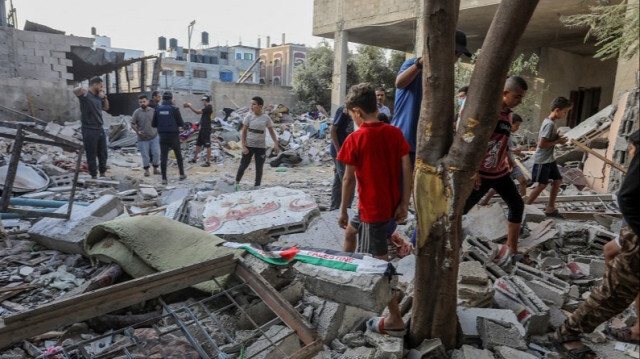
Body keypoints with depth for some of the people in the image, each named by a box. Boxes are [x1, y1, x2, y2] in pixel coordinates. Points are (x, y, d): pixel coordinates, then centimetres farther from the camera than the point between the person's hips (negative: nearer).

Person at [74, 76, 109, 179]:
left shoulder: (98, 97, 14)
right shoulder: (85, 95, -10)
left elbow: (106, 108, 26)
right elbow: (75, 91, -29)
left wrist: (104, 97, 13)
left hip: (100, 129, 8)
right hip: (89, 130, -8)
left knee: (102, 153, 15)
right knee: (91, 155, 1)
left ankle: (102, 173, 29)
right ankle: (94, 175, 9)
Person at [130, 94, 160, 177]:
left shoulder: (153, 111, 2)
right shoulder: (137, 112, -4)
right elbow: (133, 124, 0)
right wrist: (137, 131, -15)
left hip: (154, 137, 1)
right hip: (143, 139, -1)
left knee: (156, 153, 1)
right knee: (145, 155, 5)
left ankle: (155, 169, 19)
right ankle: (146, 170, 21)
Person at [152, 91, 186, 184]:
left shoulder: (157, 109, 0)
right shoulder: (174, 109, -10)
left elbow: (153, 124, 4)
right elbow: (181, 123, -7)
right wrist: (180, 125, 16)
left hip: (162, 136, 2)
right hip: (173, 136, -2)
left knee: (163, 157, 3)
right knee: (178, 155, 16)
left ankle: (164, 179, 0)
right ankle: (182, 174, 23)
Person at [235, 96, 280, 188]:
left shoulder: (266, 118, -3)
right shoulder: (249, 117, -4)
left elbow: (271, 131, 6)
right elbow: (244, 132, -2)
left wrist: (276, 144, -3)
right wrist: (243, 146, -10)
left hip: (261, 146, 1)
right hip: (249, 145, -1)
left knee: (259, 167, 7)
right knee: (243, 165, -1)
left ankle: (257, 186, 17)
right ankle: (236, 183, 13)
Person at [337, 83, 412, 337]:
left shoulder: (355, 139, -13)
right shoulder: (395, 133, 0)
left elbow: (349, 179, -10)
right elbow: (407, 171, -2)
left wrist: (343, 211, 0)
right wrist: (404, 204, 4)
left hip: (371, 207, -6)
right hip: (391, 204, 6)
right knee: (354, 230, 30)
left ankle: (395, 321, 9)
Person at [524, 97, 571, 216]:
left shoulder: (550, 122, 8)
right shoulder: (550, 124, -21)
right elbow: (541, 144, -25)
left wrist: (558, 138, 3)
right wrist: (558, 141, -15)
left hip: (549, 159, 10)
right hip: (543, 160, -10)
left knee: (558, 180, 13)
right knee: (542, 184, -2)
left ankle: (550, 208, 20)